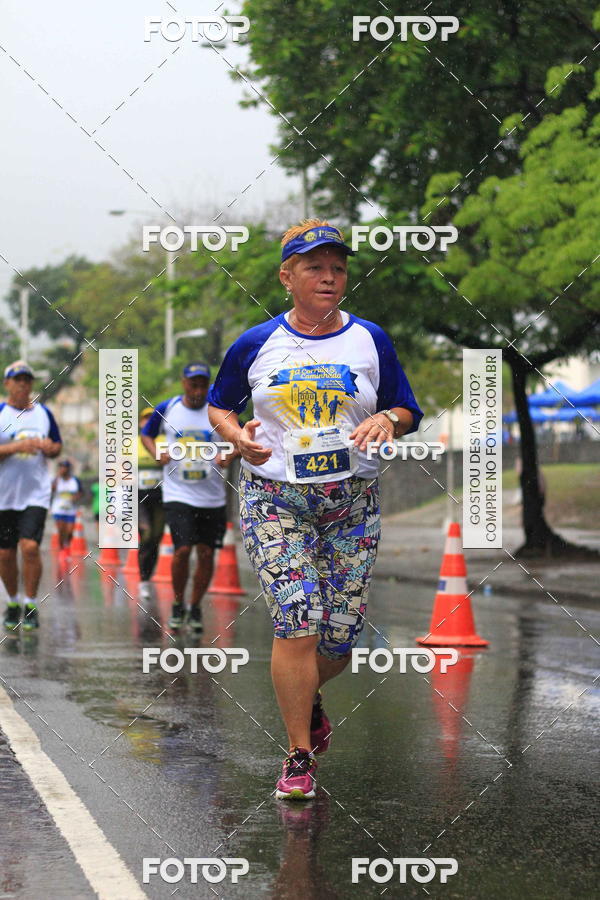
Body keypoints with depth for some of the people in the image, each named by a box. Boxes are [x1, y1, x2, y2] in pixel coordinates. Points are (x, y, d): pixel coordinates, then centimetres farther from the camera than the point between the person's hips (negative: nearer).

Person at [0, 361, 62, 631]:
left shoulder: (43, 413, 8)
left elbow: (58, 446, 18)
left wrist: (50, 448, -4)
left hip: (36, 493, 0)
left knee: (30, 546, -15)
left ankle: (30, 606, -3)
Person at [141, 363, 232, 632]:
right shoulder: (166, 409, 1)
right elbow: (147, 434, 16)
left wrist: (228, 456, -15)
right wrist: (158, 454, -4)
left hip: (212, 496, 1)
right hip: (178, 494, -1)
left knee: (206, 554, 4)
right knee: (182, 549, -14)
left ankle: (195, 607, 24)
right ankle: (177, 605, 8)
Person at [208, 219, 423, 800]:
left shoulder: (369, 340, 5)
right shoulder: (257, 344, 3)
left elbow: (408, 411, 11)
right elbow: (218, 405, 16)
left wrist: (388, 420, -12)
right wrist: (237, 436, -6)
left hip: (352, 501, 2)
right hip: (274, 497, -2)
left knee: (341, 635, 2)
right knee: (296, 624, -15)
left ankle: (306, 697, 37)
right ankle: (300, 756, -3)